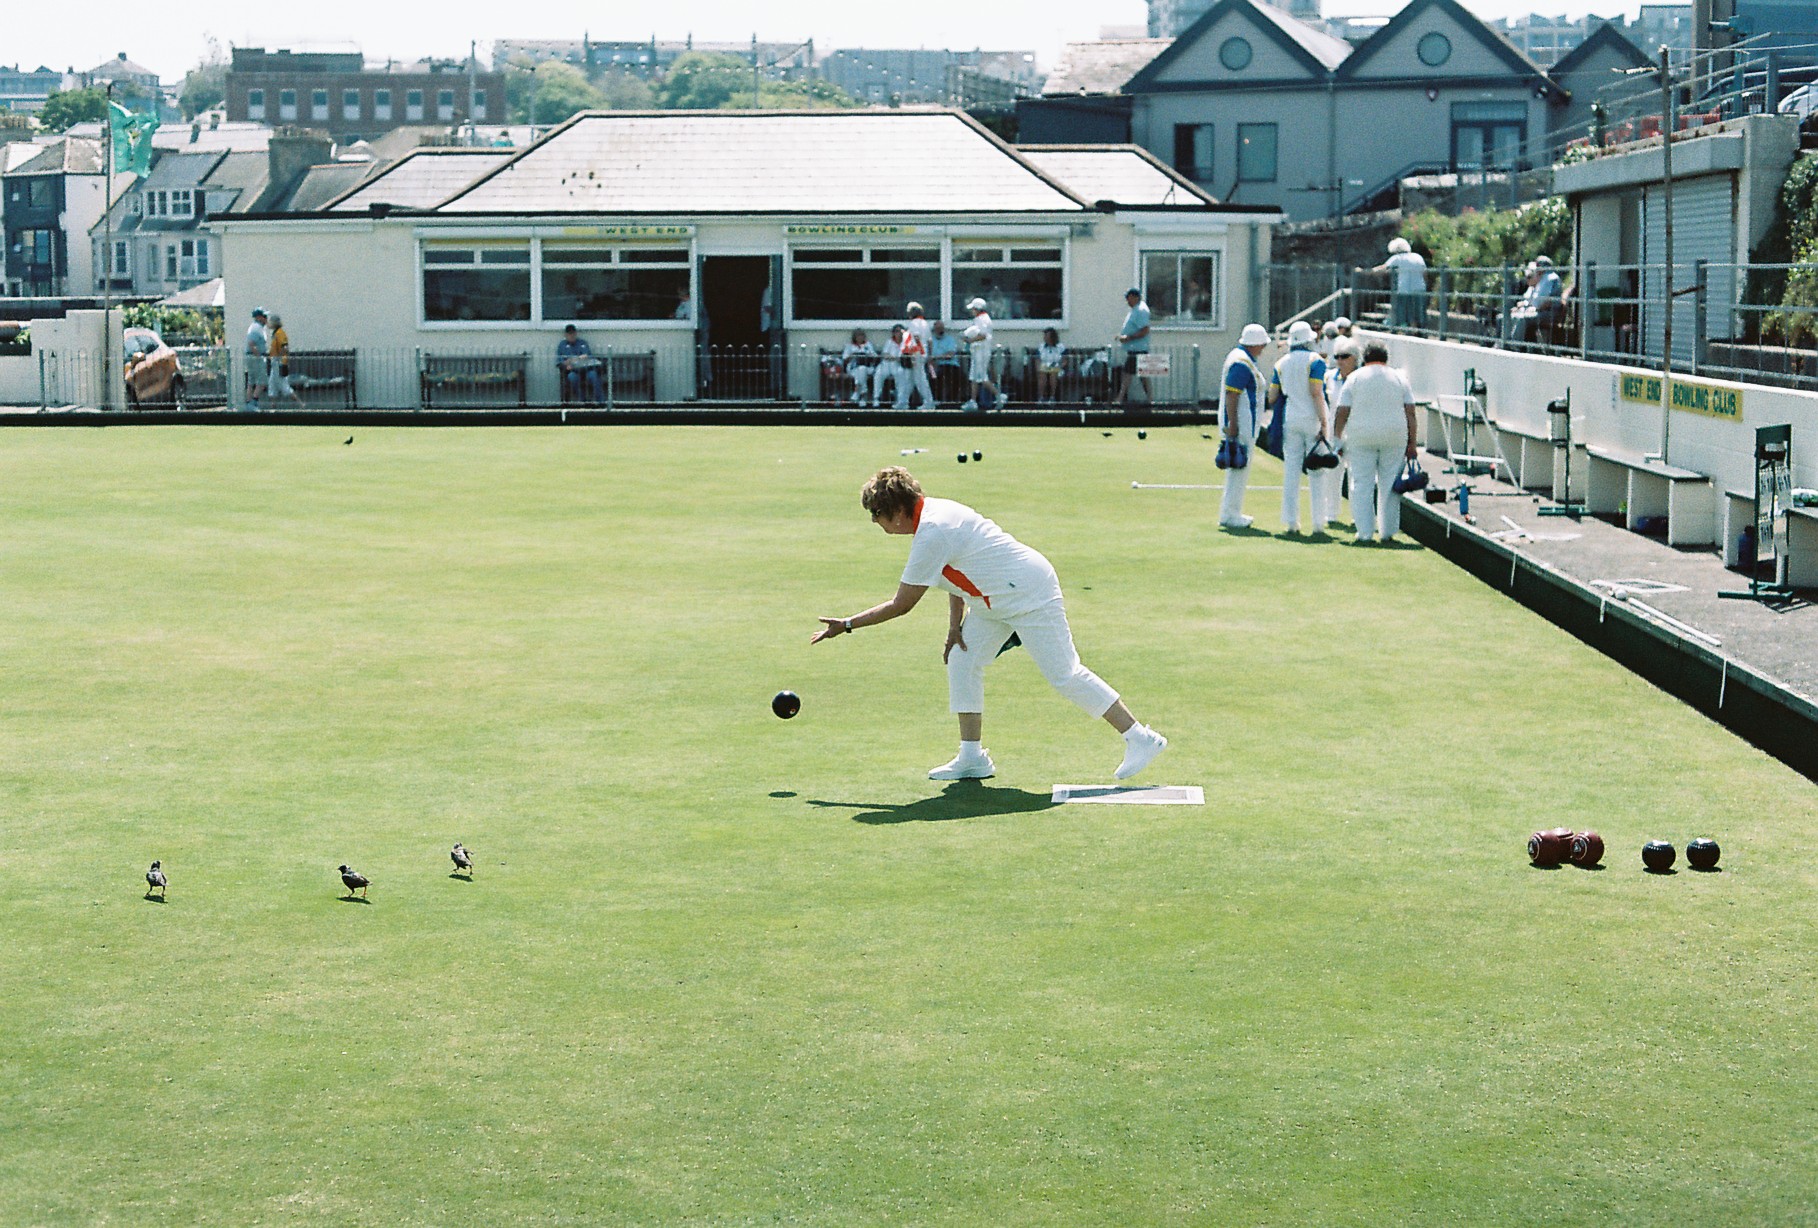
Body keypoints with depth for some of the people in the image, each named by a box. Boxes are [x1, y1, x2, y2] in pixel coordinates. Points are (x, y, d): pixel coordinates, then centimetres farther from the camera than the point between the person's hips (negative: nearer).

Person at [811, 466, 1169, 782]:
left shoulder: (932, 535, -26)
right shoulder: (933, 512, 4)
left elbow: (900, 605, -20)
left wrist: (847, 625, -12)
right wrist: (955, 624, 6)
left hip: (1029, 595, -10)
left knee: (1065, 675, -7)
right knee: (962, 662, 5)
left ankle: (1140, 739, 0)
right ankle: (972, 757, 7)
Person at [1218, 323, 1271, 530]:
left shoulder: (1239, 356, 15)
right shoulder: (1241, 363, -18)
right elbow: (1231, 394, -23)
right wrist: (1232, 426, -25)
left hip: (1245, 423, 11)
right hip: (1241, 423, -11)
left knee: (1239, 468, 16)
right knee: (1239, 468, -8)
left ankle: (1231, 512, 23)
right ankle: (1229, 515, -5)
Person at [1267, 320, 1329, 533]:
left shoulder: (1281, 363, 8)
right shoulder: (1315, 360, -7)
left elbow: (1272, 397, 8)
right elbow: (1316, 393, -15)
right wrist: (1323, 424, -15)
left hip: (1290, 420, 4)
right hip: (1313, 419, -4)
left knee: (1291, 469, 5)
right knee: (1317, 471, 2)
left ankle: (1291, 520, 3)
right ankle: (1318, 521, 3)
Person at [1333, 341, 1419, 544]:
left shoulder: (1355, 378, 4)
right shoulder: (1399, 378, 9)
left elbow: (1342, 413, -1)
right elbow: (1410, 413, 4)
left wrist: (1338, 439, 7)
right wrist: (1412, 444, 7)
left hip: (1361, 437, -1)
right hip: (1394, 437, 2)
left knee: (1362, 485, 2)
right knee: (1390, 485, 8)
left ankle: (1365, 532, -3)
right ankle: (1387, 532, 10)